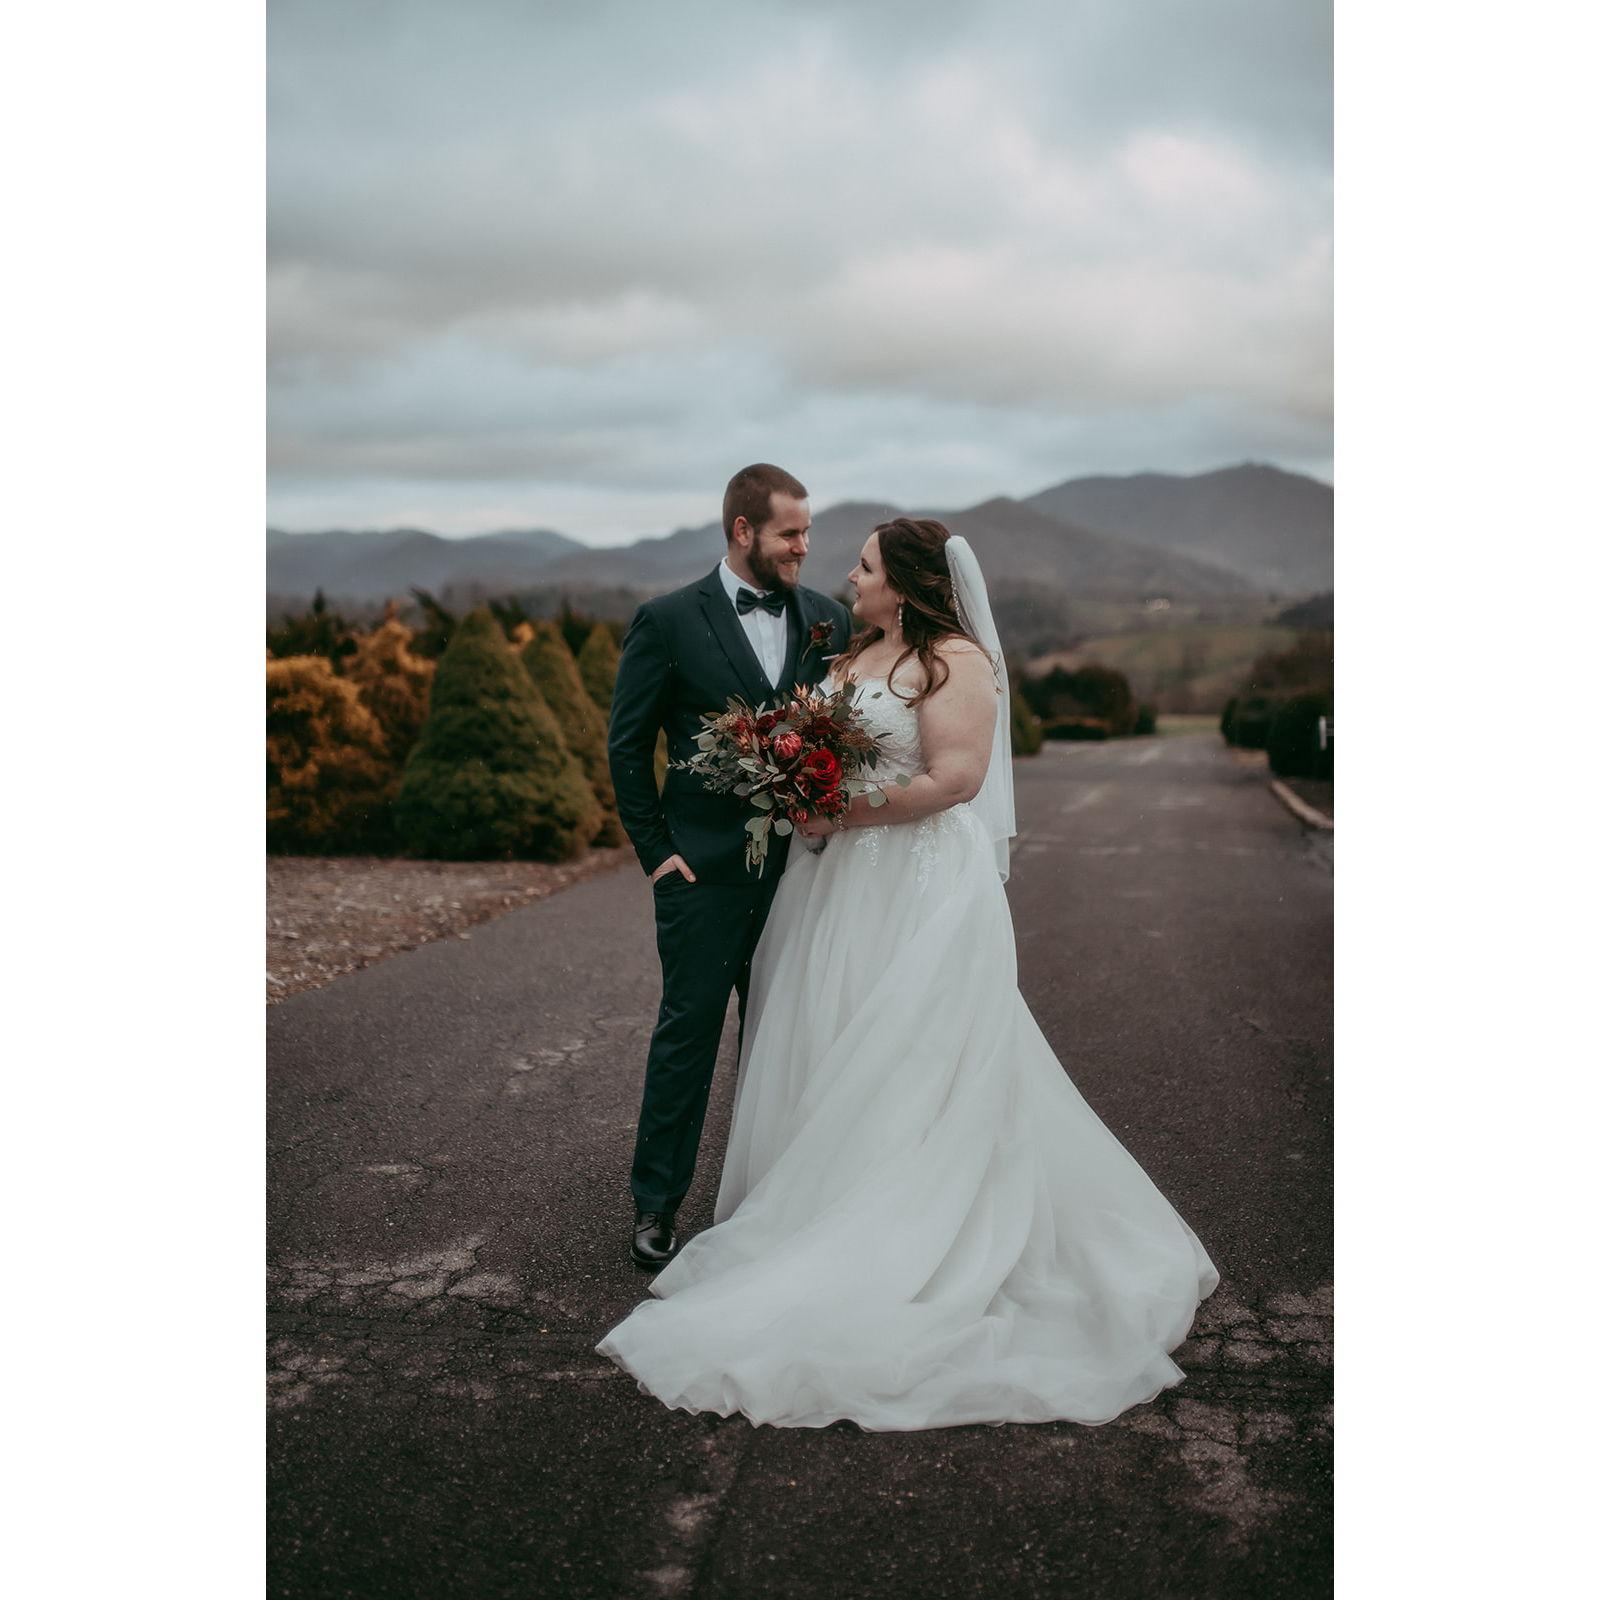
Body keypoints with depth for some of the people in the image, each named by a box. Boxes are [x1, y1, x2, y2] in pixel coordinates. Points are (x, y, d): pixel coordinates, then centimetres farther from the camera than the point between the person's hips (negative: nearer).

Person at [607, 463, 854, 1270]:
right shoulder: (668, 620, -6)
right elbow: (627, 744, -2)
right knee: (688, 1029, 3)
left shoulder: (827, 619, 5)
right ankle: (656, 1203, 16)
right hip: (704, 867, -4)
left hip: (798, 864, 4)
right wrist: (654, 850, -5)